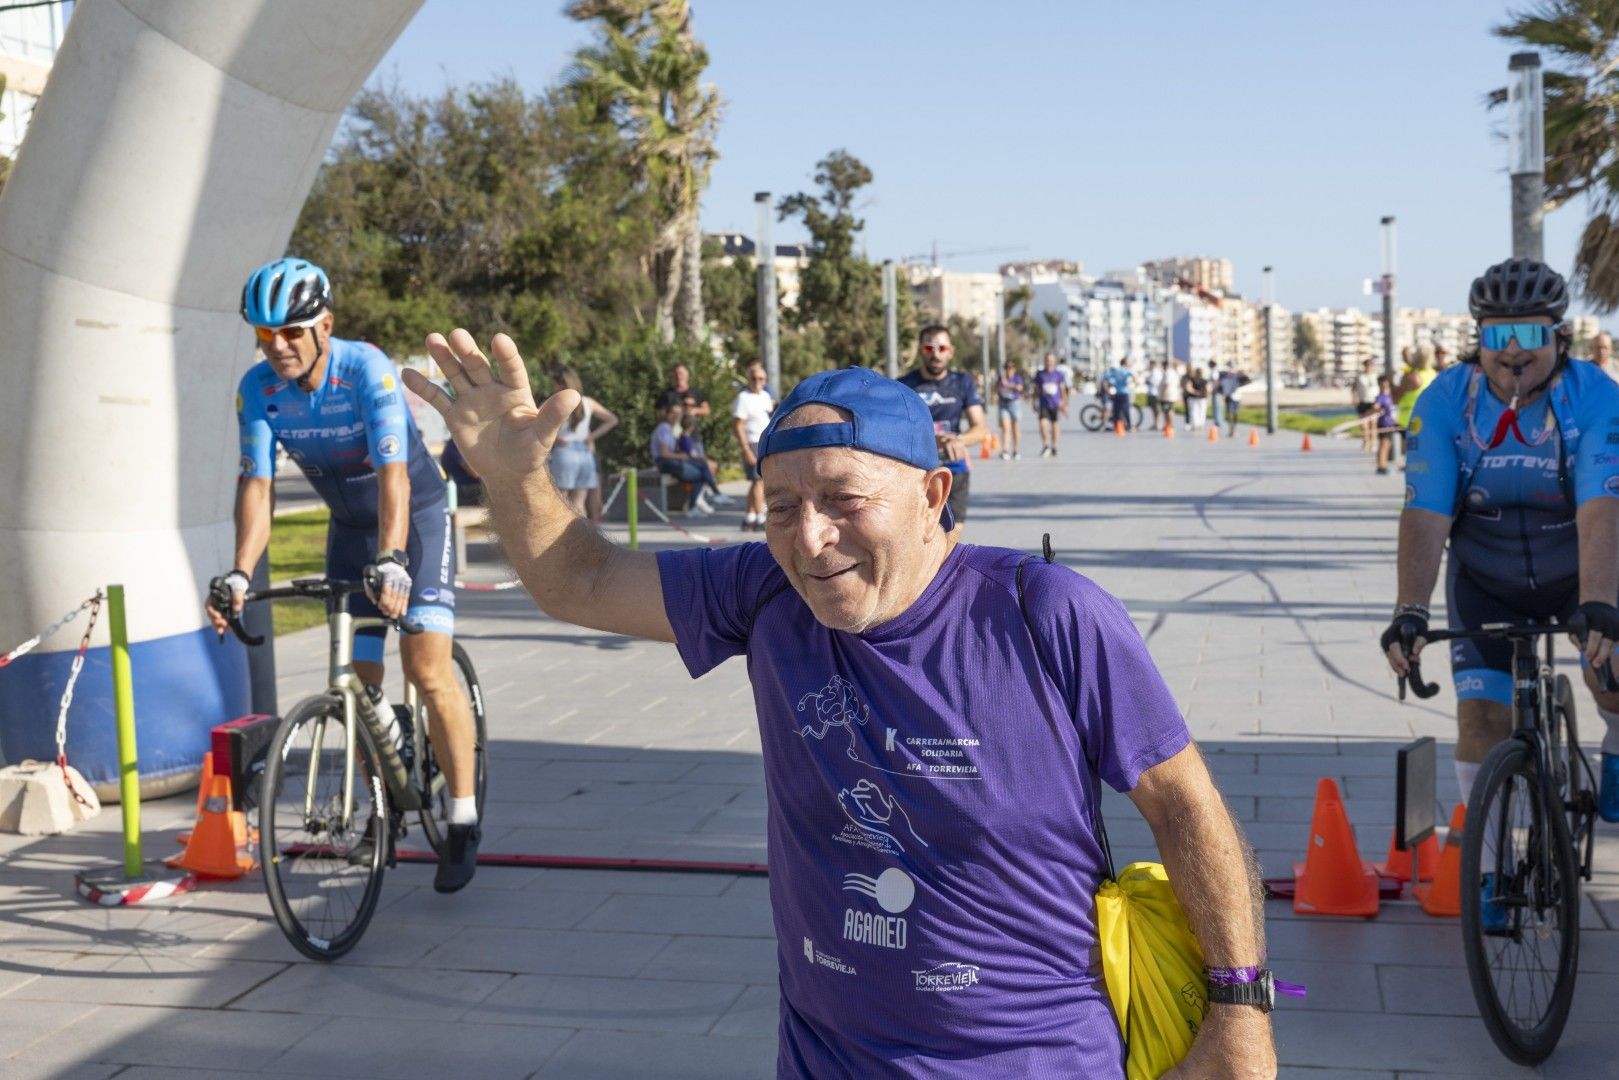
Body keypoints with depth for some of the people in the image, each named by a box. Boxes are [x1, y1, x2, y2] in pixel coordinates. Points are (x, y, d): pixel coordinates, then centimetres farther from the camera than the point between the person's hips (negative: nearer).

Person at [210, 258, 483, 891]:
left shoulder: (365, 369, -28)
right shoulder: (257, 389, -14)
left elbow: (392, 474, -38)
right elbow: (256, 485, -19)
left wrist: (391, 562, -52)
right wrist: (239, 574, -34)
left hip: (415, 513, -5)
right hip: (348, 525, 5)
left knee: (427, 668, -16)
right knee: (357, 678, 2)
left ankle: (464, 822, -7)